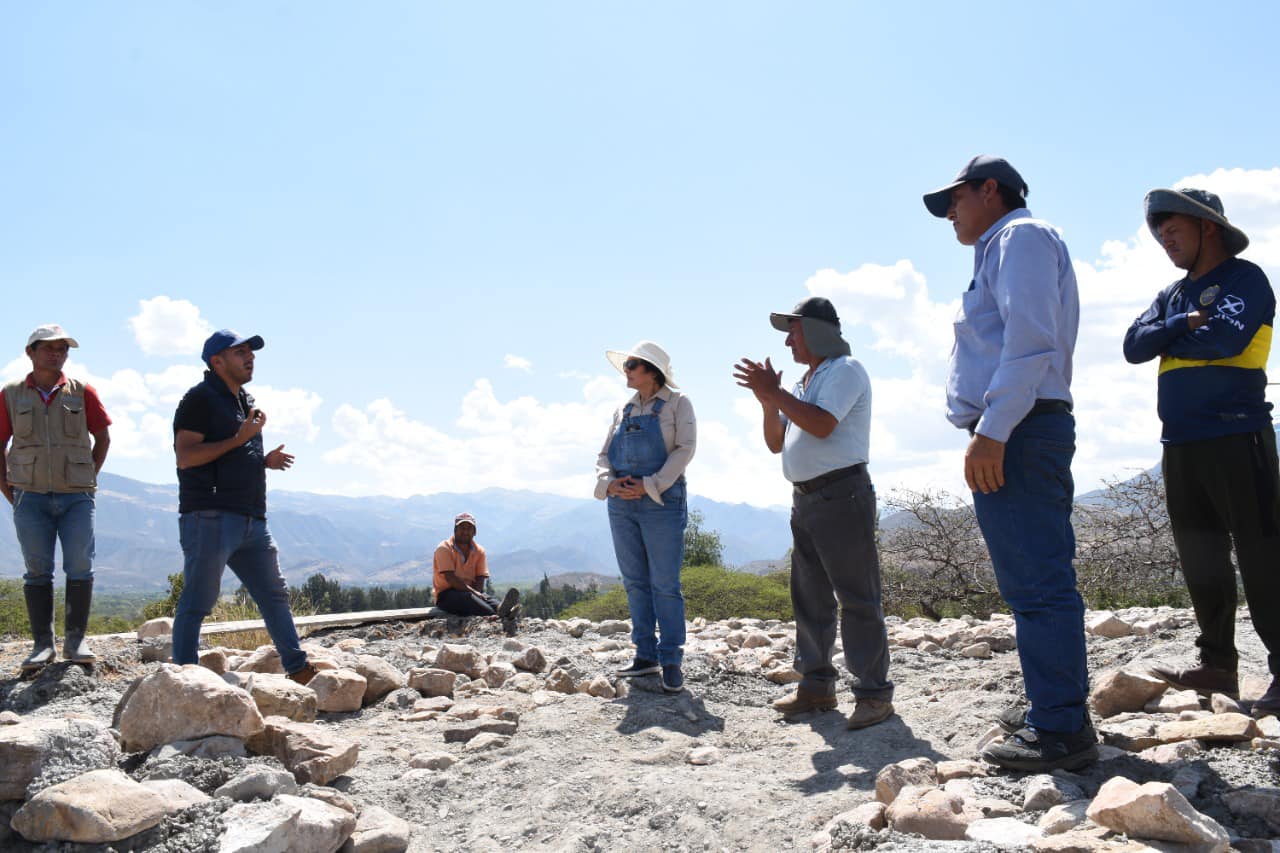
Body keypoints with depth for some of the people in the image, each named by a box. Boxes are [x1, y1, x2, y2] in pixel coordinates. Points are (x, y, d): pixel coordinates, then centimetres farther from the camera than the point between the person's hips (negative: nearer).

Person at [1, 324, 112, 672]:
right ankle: (43, 644, 7)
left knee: (80, 568, -4)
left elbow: (103, 438, 13)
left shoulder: (82, 392, 5)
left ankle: (75, 641, 5)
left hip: (76, 498, 0)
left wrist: (87, 479, 8)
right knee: (37, 571, 2)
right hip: (30, 499, 0)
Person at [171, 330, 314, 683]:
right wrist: (238, 439, -16)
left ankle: (298, 670, 17)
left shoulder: (246, 402, 23)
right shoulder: (200, 399, -4)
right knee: (197, 602, -4)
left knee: (275, 594, 11)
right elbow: (185, 456, -15)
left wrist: (267, 461, 12)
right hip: (210, 518, -9)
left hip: (251, 520, 9)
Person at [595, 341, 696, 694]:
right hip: (622, 502, 6)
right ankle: (646, 655, 14)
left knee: (665, 583, -6)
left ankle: (671, 661, -1)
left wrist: (649, 486, -16)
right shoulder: (624, 409, 17)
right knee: (634, 582, 7)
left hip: (661, 502, -5)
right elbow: (604, 456, 15)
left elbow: (685, 448, -8)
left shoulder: (676, 403, 2)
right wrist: (609, 483, -7)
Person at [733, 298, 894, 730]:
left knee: (857, 597, -8)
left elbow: (821, 425, -20)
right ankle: (816, 685, 18)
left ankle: (874, 693, -4)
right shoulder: (803, 384, 20)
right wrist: (768, 400, 2)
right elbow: (776, 443, 18)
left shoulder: (845, 370, -5)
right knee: (810, 597, 11)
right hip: (805, 499, 9)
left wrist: (775, 391, -14)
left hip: (841, 495, -9)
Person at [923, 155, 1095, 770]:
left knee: (1036, 581, -11)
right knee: (1035, 580, 14)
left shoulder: (1020, 236, -3)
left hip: (1017, 430, -11)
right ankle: (1054, 706, 21)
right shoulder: (1003, 250, 28)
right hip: (1012, 436, 11)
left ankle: (1061, 729, -9)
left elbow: (1030, 341, -18)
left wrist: (992, 430, -25)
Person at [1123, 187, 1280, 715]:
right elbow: (1134, 348, 7)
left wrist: (1167, 338, -1)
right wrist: (1184, 324, -8)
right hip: (1180, 443, 8)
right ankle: (1218, 666, 16)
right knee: (1200, 558, 9)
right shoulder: (1171, 296, 21)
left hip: (1235, 438, -7)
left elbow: (1226, 337, -17)